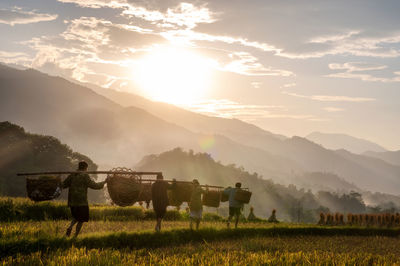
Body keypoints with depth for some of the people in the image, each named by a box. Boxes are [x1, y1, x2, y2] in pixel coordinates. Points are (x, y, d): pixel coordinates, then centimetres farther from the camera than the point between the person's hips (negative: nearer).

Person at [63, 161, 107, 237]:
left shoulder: (72, 175, 6)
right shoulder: (85, 176, -10)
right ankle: (75, 236, 5)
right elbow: (94, 185, -12)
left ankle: (70, 227, -1)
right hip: (82, 202, -5)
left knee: (76, 217, 25)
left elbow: (63, 185, 12)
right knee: (81, 220, 8)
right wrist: (104, 182, 0)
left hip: (72, 202, 5)